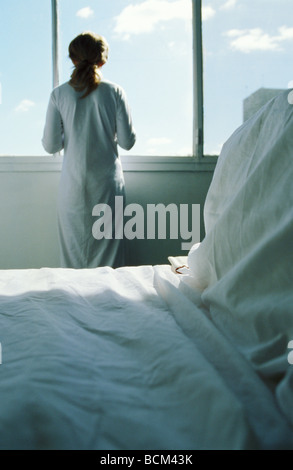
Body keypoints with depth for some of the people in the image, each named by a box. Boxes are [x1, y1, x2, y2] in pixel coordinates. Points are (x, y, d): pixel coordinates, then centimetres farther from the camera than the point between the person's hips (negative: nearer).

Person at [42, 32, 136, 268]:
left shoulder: (59, 94, -4)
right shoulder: (114, 92, -5)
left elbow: (50, 145, -3)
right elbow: (128, 141, -3)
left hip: (73, 185, 1)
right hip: (107, 183, 0)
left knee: (73, 253, 12)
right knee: (107, 254, 9)